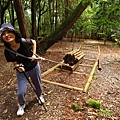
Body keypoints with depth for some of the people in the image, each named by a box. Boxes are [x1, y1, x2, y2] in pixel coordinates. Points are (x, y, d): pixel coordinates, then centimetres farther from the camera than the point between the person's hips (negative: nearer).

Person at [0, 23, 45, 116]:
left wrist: (34, 54, -12)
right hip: (21, 71, 0)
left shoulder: (24, 42, -26)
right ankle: (21, 105, 30)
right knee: (21, 92, -5)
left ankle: (40, 96, 56)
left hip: (34, 67, 1)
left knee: (38, 84, 20)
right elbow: (14, 62, -10)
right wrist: (18, 66, -32)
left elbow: (34, 42, -4)